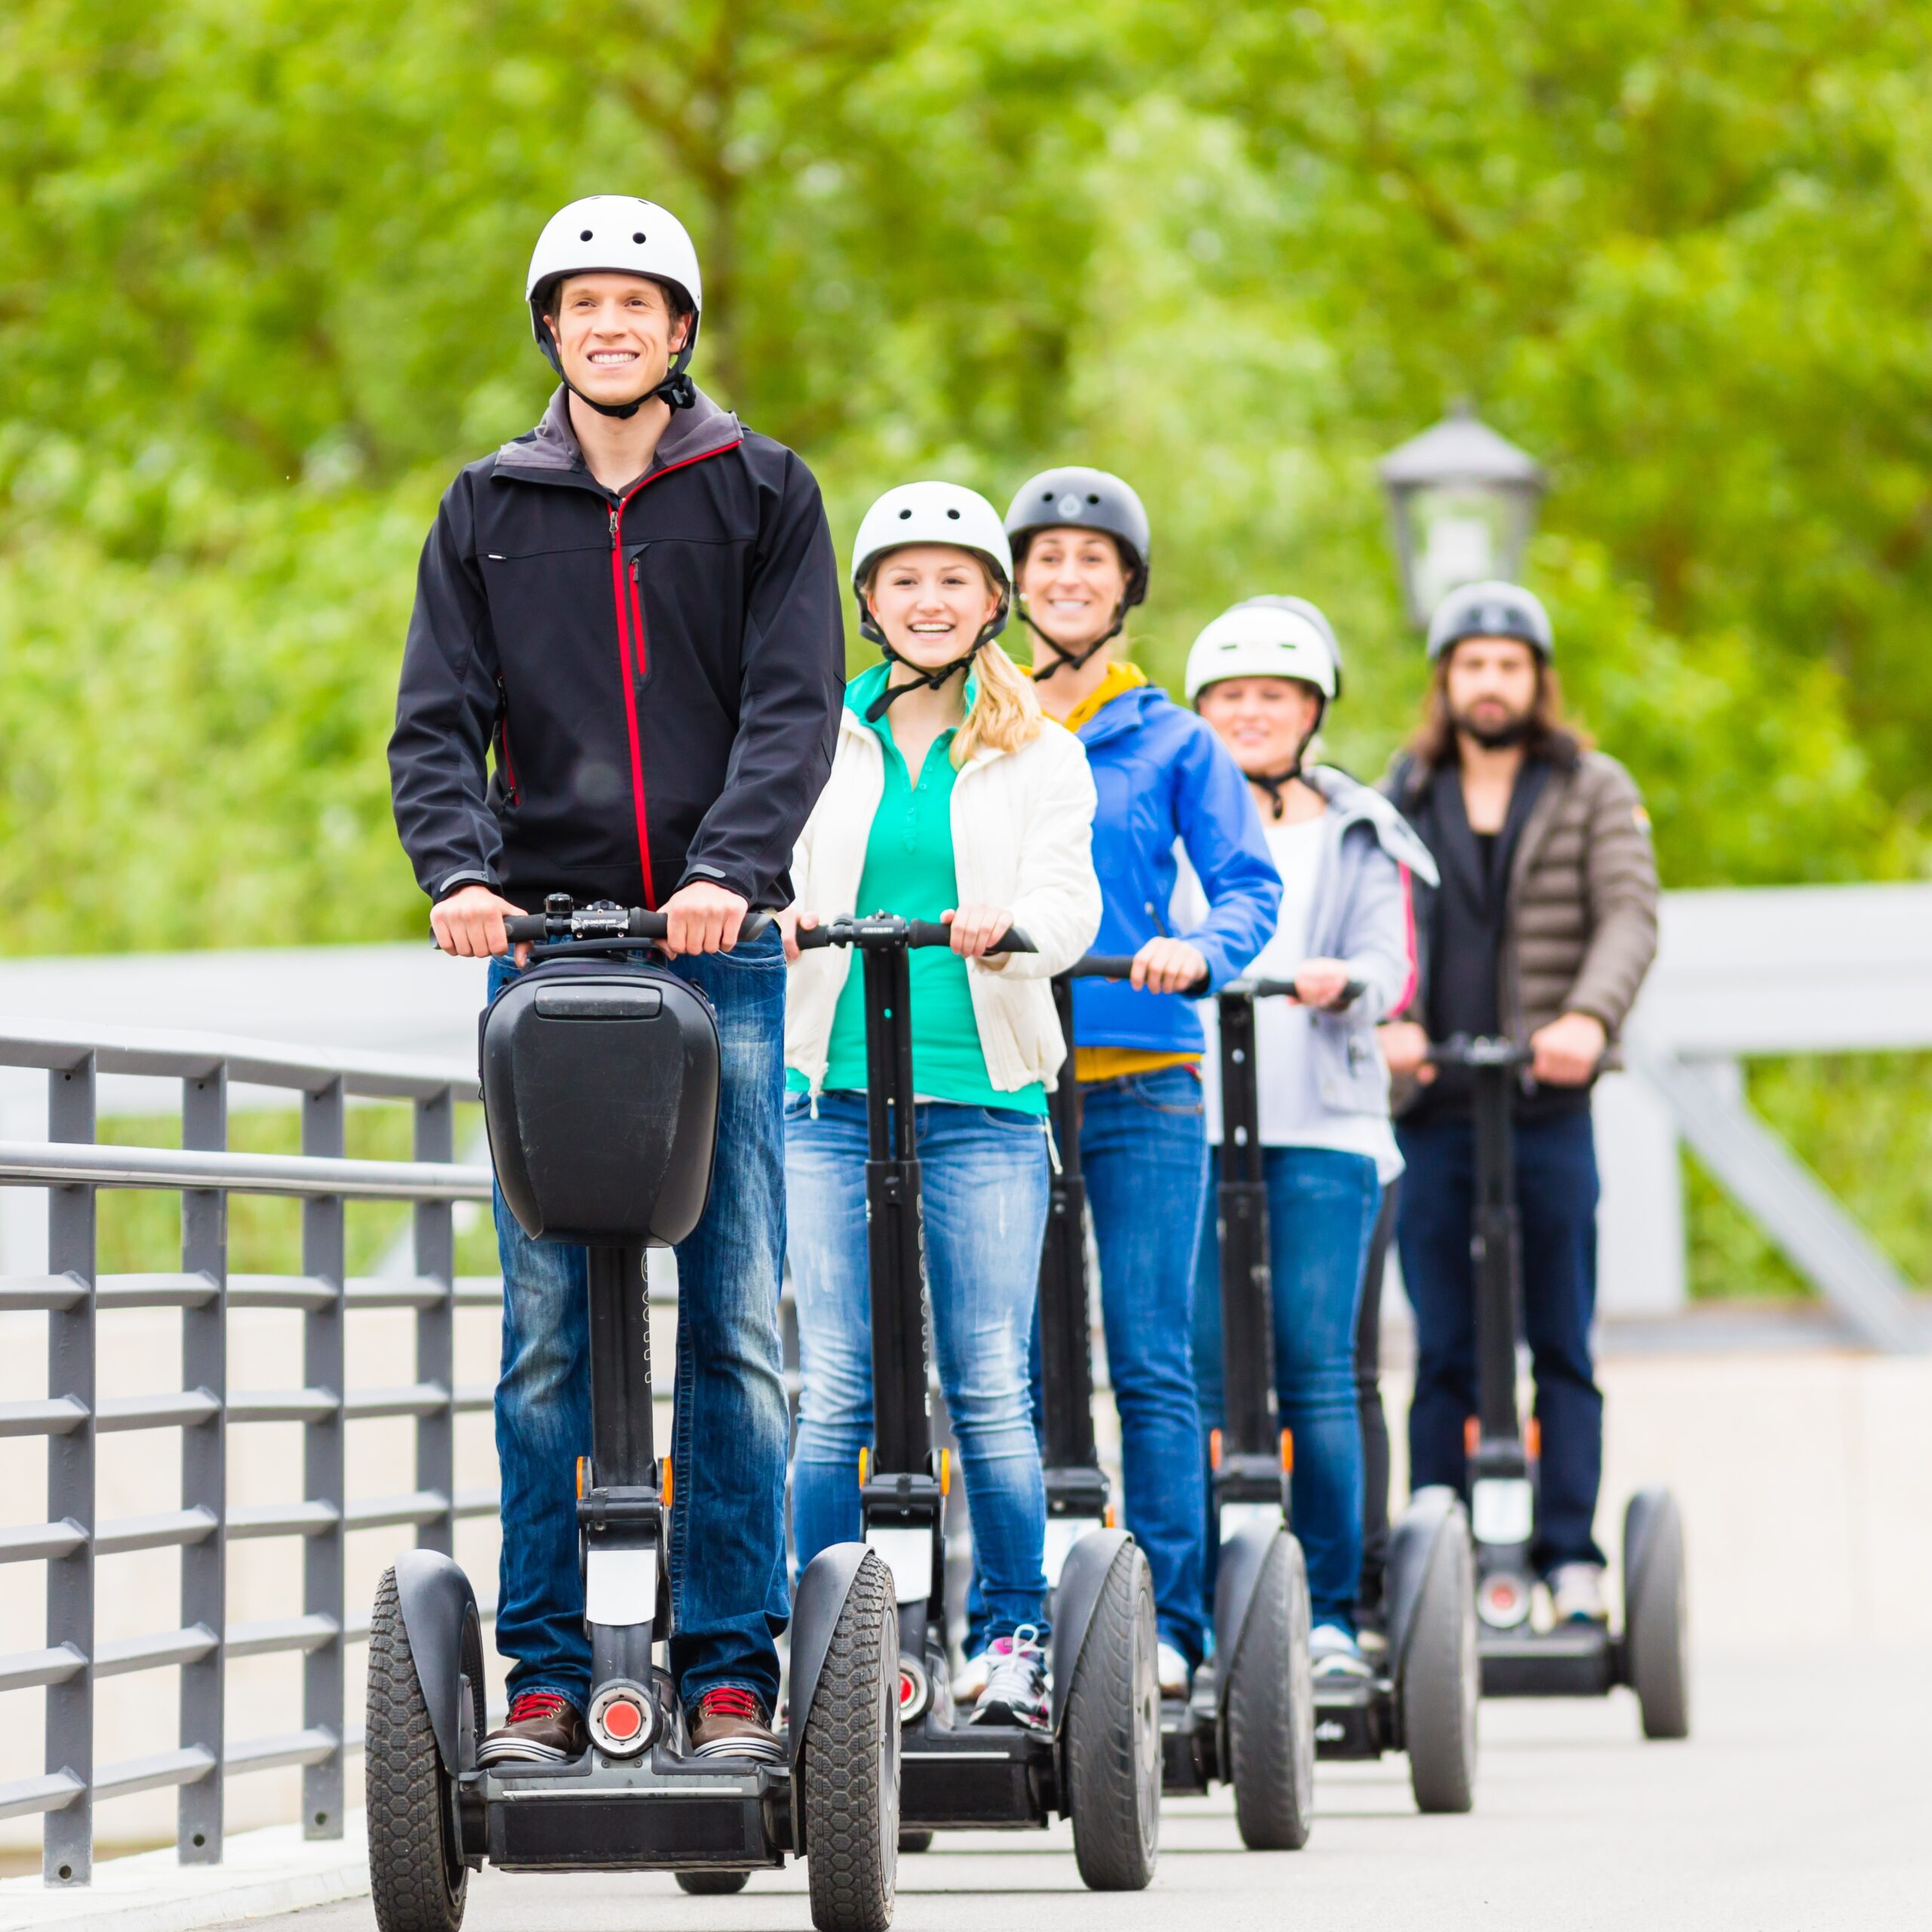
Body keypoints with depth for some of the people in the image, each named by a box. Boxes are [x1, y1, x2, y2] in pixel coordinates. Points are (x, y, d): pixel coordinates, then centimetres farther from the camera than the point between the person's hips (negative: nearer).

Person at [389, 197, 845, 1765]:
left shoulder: (764, 496, 8)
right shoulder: (489, 512, 13)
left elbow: (795, 704, -2)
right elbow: (438, 720, 6)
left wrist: (730, 867, -18)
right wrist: (459, 869, -14)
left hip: (720, 949, -1)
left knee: (736, 1326, -3)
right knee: (546, 1334, -1)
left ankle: (732, 1665, 2)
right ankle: (546, 1672, 2)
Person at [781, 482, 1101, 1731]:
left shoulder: (1039, 753, 11)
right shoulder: (818, 740, 14)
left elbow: (1067, 898, -2)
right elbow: (771, 866, 3)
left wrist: (1007, 920, -26)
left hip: (984, 1098, -1)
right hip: (835, 1095, 1)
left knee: (990, 1386, -3)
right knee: (835, 1390, -3)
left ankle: (1017, 1638, 7)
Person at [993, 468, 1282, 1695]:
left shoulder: (1174, 743, 9)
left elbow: (1251, 885, 2)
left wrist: (1200, 949, -19)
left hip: (1140, 1086, -1)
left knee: (1149, 1362, -3)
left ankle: (1168, 1625, 1)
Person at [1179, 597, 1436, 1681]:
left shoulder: (1359, 837, 15)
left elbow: (1391, 969, 4)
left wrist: (1341, 980, -19)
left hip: (1321, 1125, 0)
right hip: (1188, 1116, 0)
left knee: (1316, 1368, -6)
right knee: (1193, 1369, -6)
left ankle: (1331, 1612, 0)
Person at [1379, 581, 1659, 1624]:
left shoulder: (1594, 791, 10)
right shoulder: (1399, 795, 14)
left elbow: (1628, 915, -2)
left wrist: (1588, 1015, -21)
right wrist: (1384, 1017, -15)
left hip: (1548, 1108, -1)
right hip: (1432, 1110, 1)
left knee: (1562, 1347, -1)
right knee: (1443, 1352, 1)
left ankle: (1571, 1557, 1)